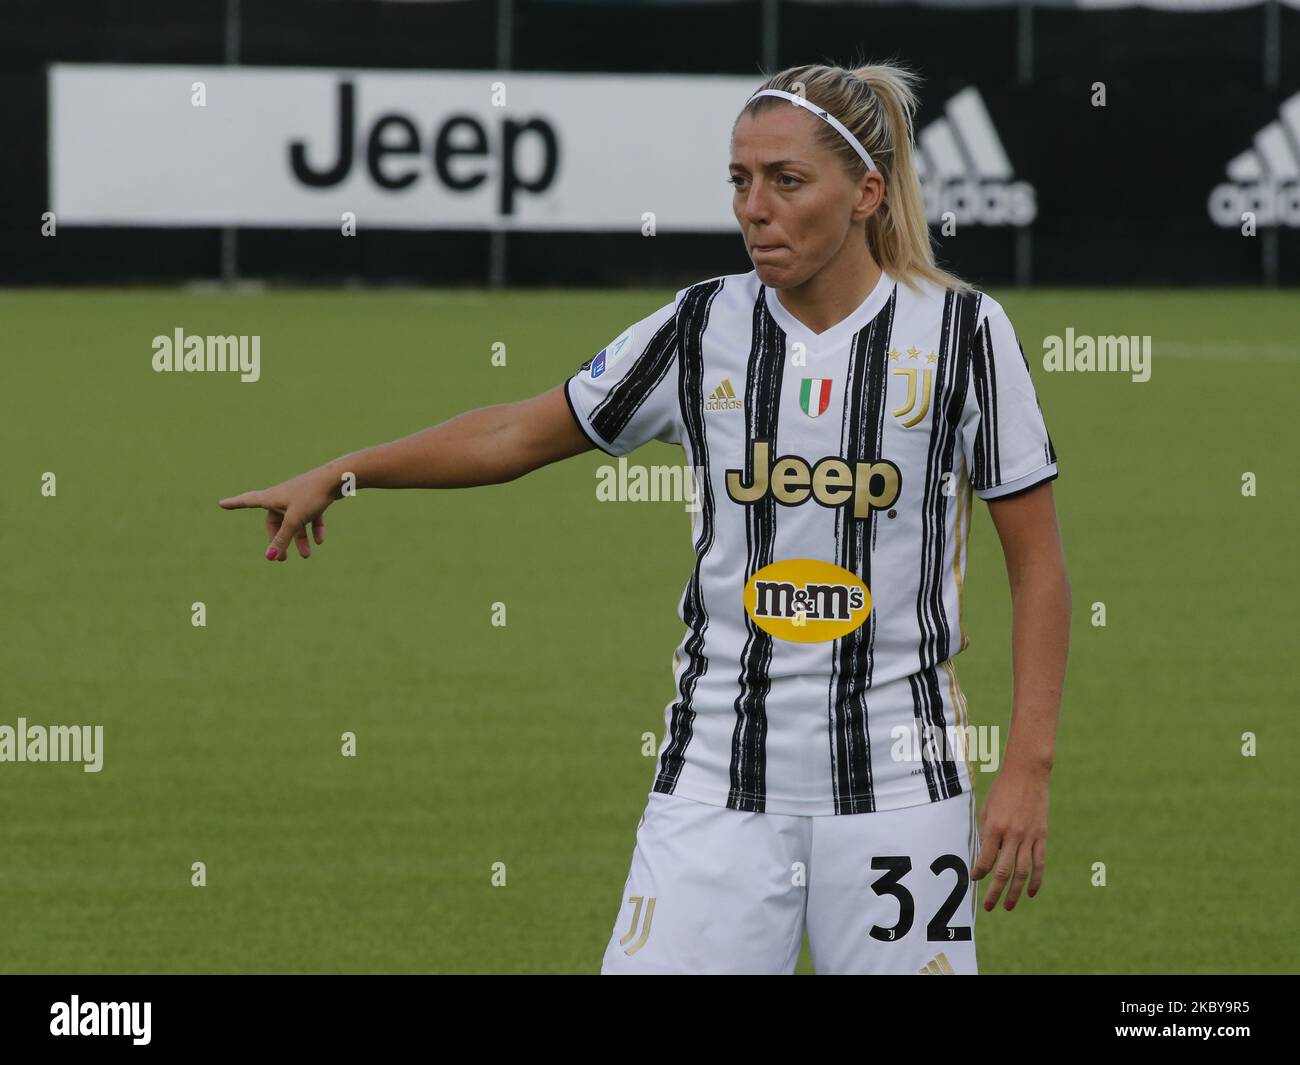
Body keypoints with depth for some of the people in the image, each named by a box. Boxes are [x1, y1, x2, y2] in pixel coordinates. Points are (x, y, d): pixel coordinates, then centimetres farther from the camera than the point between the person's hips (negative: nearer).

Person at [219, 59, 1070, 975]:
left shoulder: (963, 333, -3)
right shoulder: (700, 330, 3)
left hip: (897, 786, -2)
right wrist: (339, 476, 19)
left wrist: (1027, 770, -5)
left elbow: (1038, 563, 0)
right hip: (717, 777, 2)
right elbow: (521, 433, 17)